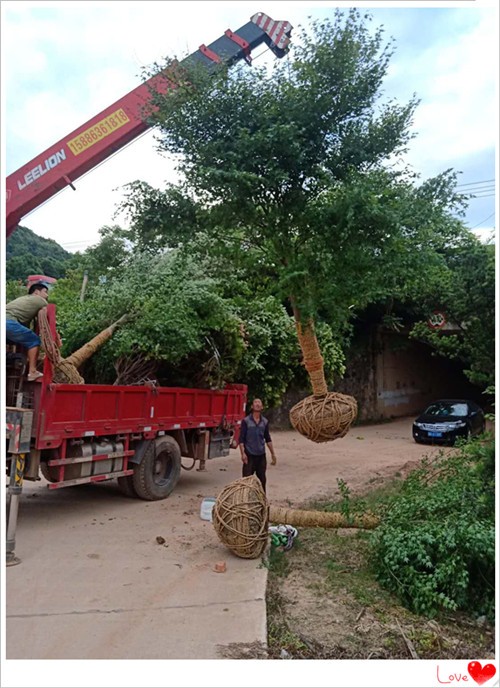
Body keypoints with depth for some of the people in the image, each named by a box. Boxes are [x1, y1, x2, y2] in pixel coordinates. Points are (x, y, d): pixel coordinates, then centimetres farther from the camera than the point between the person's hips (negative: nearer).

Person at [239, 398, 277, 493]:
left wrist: (273, 454, 14)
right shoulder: (246, 421, -5)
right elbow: (241, 439, -7)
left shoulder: (265, 422, 8)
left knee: (262, 480, 11)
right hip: (249, 455, -4)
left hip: (261, 455, 4)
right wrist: (243, 453, -16)